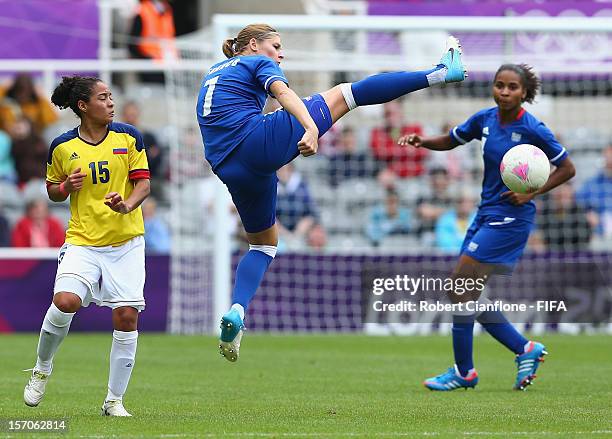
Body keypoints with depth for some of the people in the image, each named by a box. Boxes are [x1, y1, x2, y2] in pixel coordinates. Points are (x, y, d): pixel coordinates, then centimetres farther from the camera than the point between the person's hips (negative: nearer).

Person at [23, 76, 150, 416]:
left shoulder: (128, 137, 2)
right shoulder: (62, 147, 2)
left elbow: (143, 183, 1)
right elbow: (53, 190, 15)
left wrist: (127, 205, -20)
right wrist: (66, 187, -8)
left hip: (126, 241, 1)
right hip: (82, 241, -1)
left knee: (127, 316, -7)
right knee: (65, 301, -23)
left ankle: (115, 400, 7)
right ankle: (43, 367, 5)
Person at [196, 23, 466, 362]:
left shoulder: (213, 72, 29)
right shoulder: (258, 64, 7)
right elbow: (283, 93, -13)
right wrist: (310, 127, -29)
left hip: (229, 167, 7)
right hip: (260, 141, -7)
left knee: (263, 243, 23)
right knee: (344, 94, 1)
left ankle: (235, 312, -1)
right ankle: (439, 73, 0)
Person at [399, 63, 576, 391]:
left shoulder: (533, 130, -14)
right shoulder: (485, 119, 3)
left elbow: (568, 169, -5)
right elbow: (450, 141, 19)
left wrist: (532, 193, -16)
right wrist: (422, 141, -1)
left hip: (511, 219, -7)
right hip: (486, 214, 8)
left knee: (460, 286, -12)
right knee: (469, 296, 6)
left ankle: (464, 371, -1)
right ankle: (526, 350, 18)